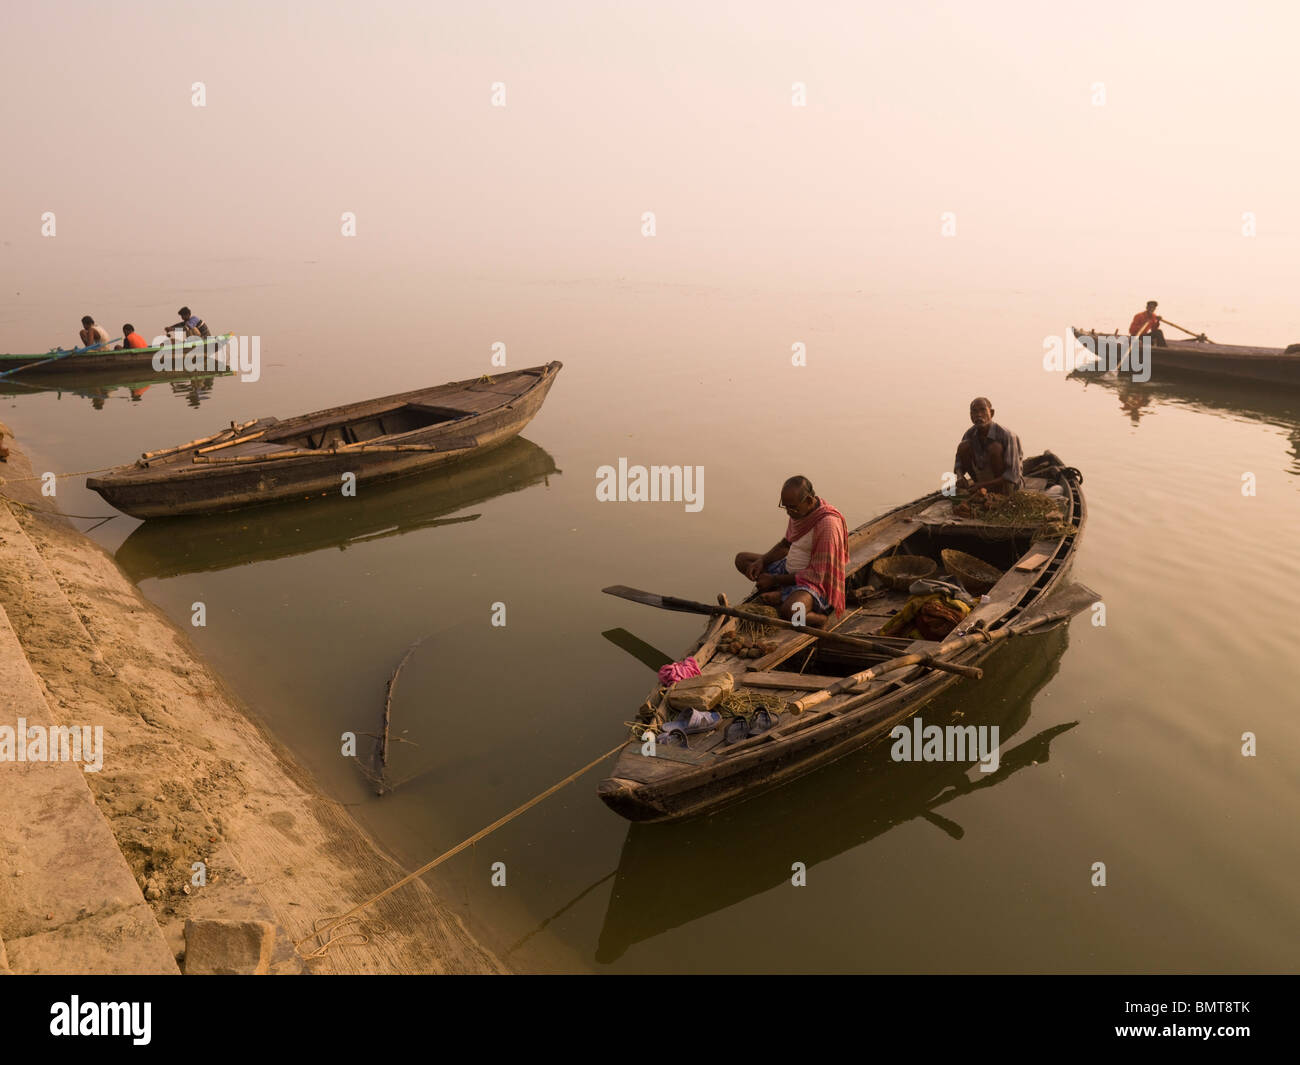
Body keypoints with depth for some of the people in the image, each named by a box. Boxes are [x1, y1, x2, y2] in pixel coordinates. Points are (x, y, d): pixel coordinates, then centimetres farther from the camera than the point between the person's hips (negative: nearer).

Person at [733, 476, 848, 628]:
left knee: (790, 611, -39)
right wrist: (762, 561, -2)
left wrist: (774, 580, -19)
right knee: (742, 559, 5)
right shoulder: (798, 511, -1)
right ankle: (781, 593, -10)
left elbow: (817, 575, -24)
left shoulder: (828, 524, -27)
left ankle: (818, 618, -5)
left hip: (813, 582, -9)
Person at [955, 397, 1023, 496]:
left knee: (995, 447, -30)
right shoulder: (970, 433, -12)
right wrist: (960, 477, -25)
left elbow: (1013, 476, -31)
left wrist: (983, 485, -37)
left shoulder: (1007, 436, -28)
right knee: (962, 446, -15)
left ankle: (1003, 495, -15)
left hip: (1008, 483, -5)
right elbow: (960, 463, -1)